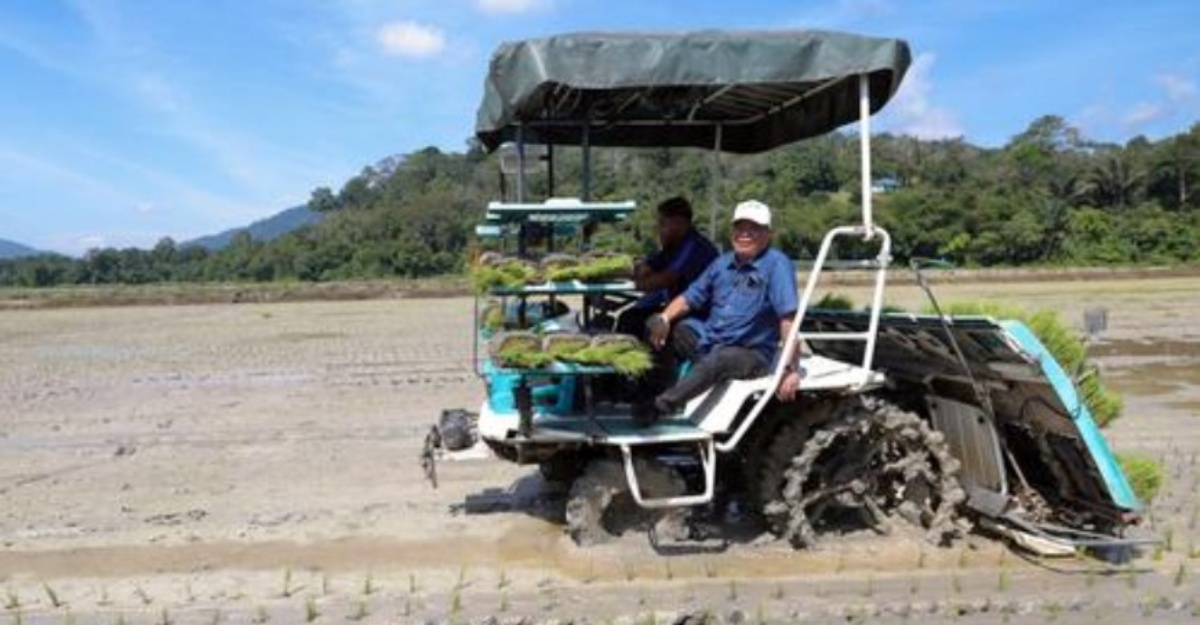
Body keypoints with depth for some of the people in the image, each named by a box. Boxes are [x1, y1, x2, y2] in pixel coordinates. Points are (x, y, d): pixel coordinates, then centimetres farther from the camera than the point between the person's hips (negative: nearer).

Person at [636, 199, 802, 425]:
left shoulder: (777, 264, -13)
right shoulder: (722, 263, 9)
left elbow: (787, 319, -21)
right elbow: (689, 298, 11)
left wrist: (790, 369, -28)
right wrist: (664, 317, -11)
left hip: (750, 354, -7)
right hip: (708, 338, 7)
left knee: (716, 360, -37)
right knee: (662, 328, -6)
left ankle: (657, 407, -34)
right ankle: (656, 388, -4)